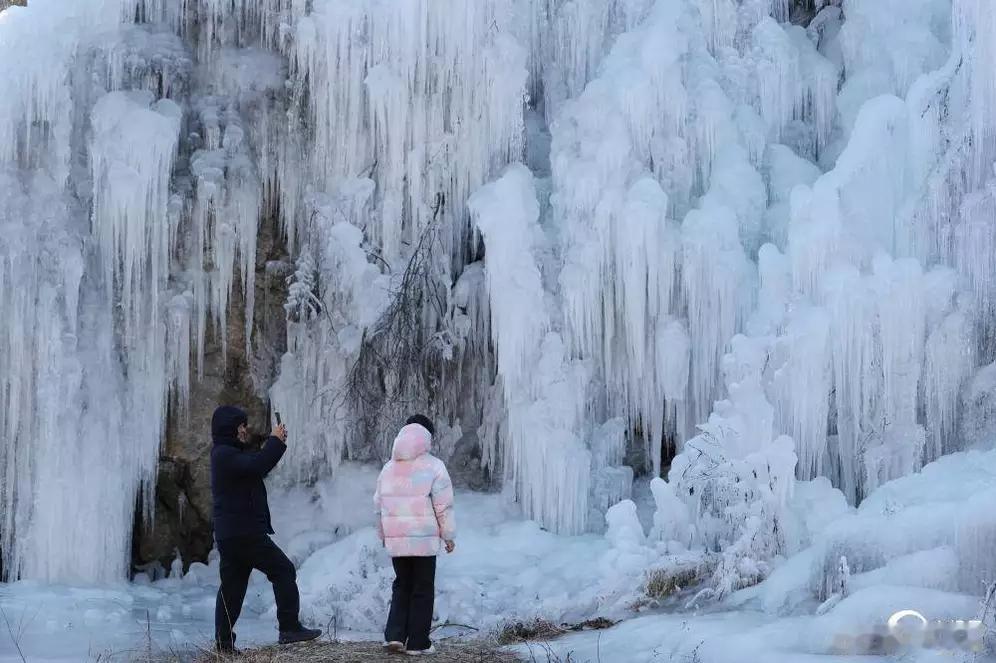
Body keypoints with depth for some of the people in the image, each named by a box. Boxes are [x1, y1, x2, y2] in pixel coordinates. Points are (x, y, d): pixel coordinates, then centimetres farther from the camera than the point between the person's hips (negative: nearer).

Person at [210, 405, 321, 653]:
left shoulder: (226, 454, 21)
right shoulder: (224, 454, -12)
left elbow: (256, 463, 24)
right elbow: (257, 466, -23)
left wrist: (276, 443, 10)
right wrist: (275, 441, -10)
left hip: (228, 534, 10)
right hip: (244, 532, -10)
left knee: (232, 585, 9)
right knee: (283, 570, -5)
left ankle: (223, 641, 7)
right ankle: (289, 628, -7)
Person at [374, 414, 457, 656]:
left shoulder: (389, 468, 8)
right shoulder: (433, 467, -8)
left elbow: (379, 505, 14)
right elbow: (443, 506, -9)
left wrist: (383, 535, 24)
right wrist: (448, 535, 1)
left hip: (395, 540, 4)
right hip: (424, 540, -4)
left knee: (402, 586, 17)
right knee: (423, 591, 4)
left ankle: (394, 635, 4)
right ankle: (418, 643, 5)